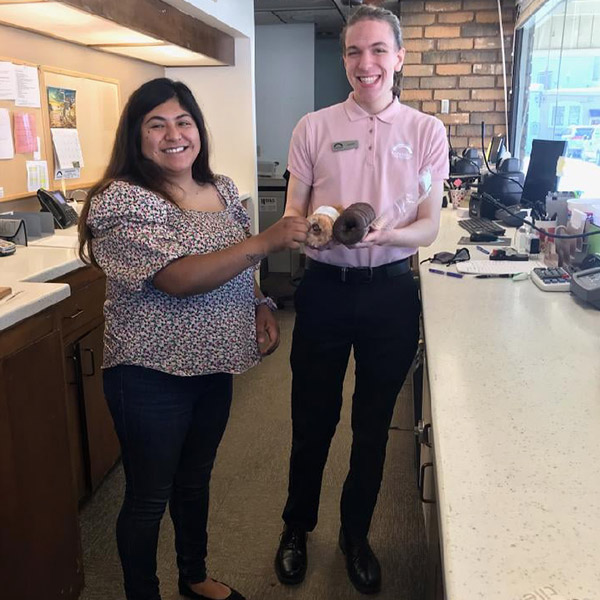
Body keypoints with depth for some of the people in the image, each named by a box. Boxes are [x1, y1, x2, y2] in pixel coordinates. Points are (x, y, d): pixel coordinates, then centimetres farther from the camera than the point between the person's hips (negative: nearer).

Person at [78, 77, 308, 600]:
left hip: (214, 366, 7)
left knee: (196, 480, 24)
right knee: (149, 498, 11)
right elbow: (179, 278, -28)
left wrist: (260, 306, -1)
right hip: (152, 376, -6)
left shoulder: (223, 190, 5)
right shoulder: (122, 200, -17)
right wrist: (267, 241, -31)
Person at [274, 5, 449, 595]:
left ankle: (355, 534, 38)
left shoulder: (426, 131, 1)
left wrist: (384, 235, -23)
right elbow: (292, 215, 2)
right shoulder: (313, 127, 1)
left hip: (390, 290, 1)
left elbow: (428, 226, -1)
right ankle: (296, 527, 37)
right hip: (325, 287, 0)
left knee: (373, 424, 14)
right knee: (312, 420, 11)